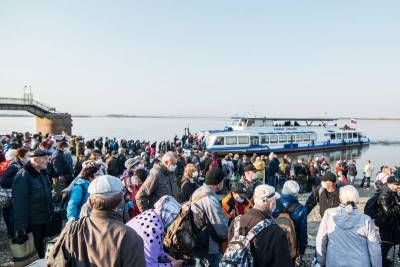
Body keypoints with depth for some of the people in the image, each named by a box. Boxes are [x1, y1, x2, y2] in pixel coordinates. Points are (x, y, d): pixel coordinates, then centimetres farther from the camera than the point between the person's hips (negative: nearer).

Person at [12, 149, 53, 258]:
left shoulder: (43, 173, 4)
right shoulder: (23, 176, -21)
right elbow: (19, 203, -22)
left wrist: (51, 213, 14)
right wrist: (20, 226, -21)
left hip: (44, 219, 7)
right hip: (32, 222, -7)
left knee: (41, 246, 22)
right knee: (35, 249, 9)